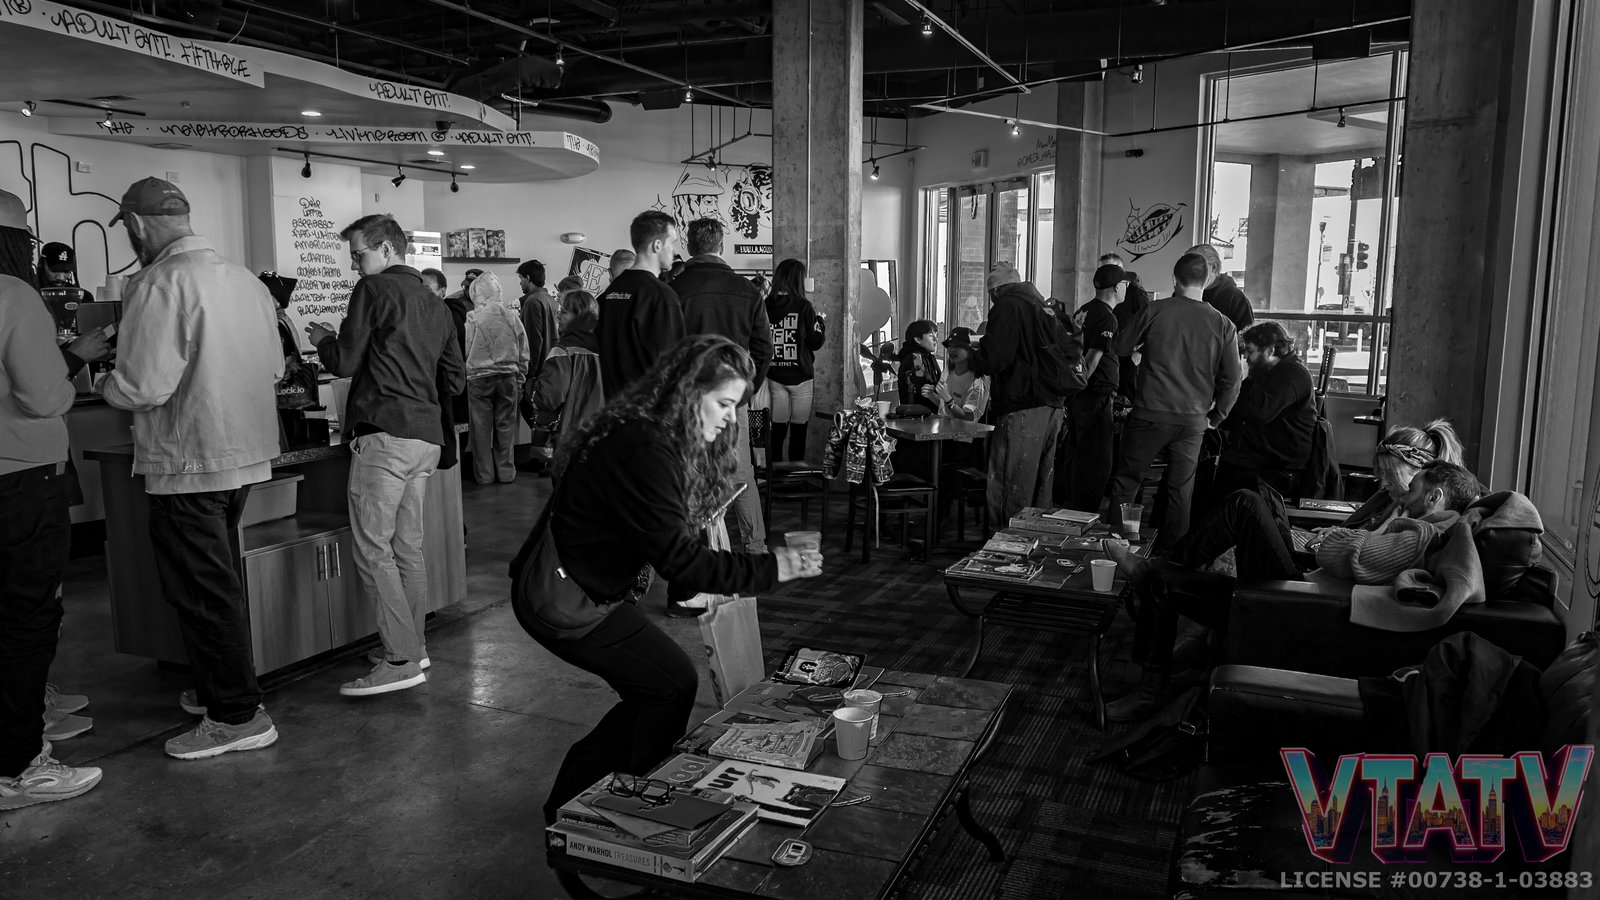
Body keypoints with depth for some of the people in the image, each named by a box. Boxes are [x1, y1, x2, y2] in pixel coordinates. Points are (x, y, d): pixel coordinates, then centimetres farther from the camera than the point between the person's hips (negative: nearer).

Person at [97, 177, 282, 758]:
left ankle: (237, 716, 8)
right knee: (221, 581, 21)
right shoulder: (247, 280, 7)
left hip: (187, 462, -8)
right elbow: (274, 369, 12)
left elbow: (144, 387, -21)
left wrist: (104, 384, -1)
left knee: (200, 591, 2)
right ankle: (223, 687, 33)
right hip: (245, 452, 8)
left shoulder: (159, 285, -16)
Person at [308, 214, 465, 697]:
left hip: (384, 435, -8)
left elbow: (344, 362, -7)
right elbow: (455, 380, 20)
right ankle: (414, 644, 21)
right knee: (408, 546, 14)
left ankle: (401, 661, -7)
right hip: (426, 437, 8)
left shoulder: (375, 289, -4)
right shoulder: (435, 304, 19)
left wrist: (323, 338, 13)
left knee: (373, 549, -6)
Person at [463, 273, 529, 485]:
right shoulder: (512, 317, -1)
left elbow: (463, 353, -5)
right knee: (506, 425, 11)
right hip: (508, 376, 3)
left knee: (481, 427, 7)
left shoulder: (471, 319, -10)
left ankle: (484, 474, 13)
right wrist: (520, 380, 13)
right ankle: (506, 472, 17)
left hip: (479, 378, -2)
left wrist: (464, 375, 9)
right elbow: (523, 354, 5)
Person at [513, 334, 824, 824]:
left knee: (650, 693, 13)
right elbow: (678, 557, -28)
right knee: (673, 682, -2)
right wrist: (770, 567, -26)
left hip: (591, 590, 10)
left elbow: (670, 540, 12)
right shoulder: (643, 450, -27)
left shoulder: (652, 436, 5)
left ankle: (569, 801, 27)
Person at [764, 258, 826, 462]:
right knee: (799, 430, 6)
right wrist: (821, 323, 10)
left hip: (774, 376, 3)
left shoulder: (766, 305, -2)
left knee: (777, 429, 9)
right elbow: (815, 342, -7)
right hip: (799, 376, -3)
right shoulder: (803, 306, -10)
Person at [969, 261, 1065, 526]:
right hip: (1052, 405, 9)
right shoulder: (1043, 307, 20)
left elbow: (992, 359, -17)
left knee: (1011, 496, -6)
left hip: (1022, 408, -9)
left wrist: (971, 357, 4)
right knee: (1040, 491, 15)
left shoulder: (1006, 307, -7)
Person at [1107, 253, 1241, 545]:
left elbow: (1121, 348, 8)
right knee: (1181, 491, 11)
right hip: (1193, 420, 2)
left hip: (1151, 414, -2)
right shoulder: (1223, 324, 1)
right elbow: (1232, 380, 3)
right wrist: (1214, 417, 14)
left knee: (1126, 481, 9)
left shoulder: (1154, 312, -5)